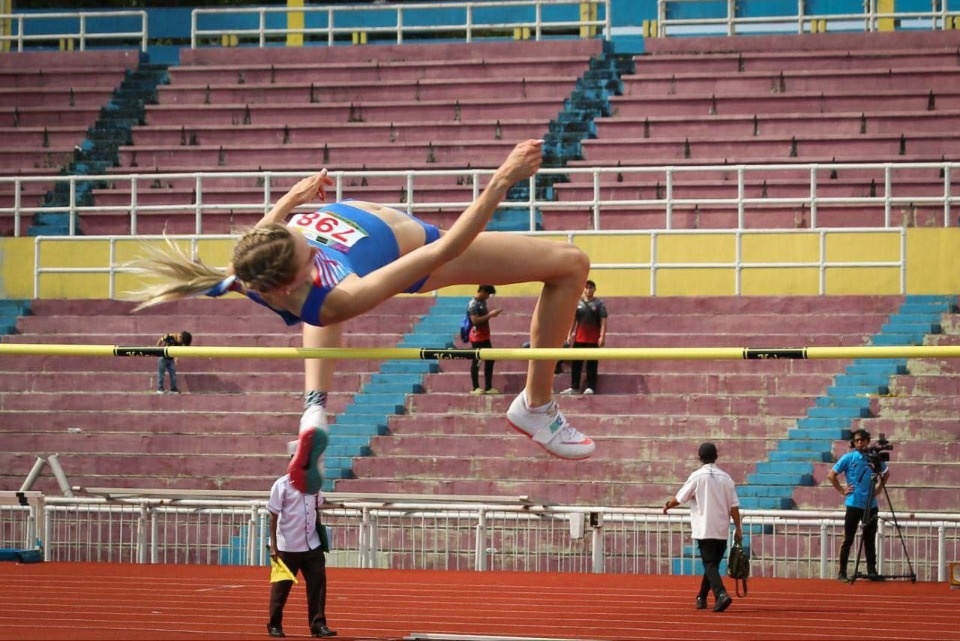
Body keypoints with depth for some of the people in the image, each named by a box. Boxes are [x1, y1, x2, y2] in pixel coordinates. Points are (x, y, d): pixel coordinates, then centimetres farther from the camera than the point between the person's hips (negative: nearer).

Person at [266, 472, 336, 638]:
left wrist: (321, 535, 15)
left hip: (312, 545, 5)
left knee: (318, 584, -3)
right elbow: (273, 516, -9)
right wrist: (273, 546, -13)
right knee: (281, 586, 4)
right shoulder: (282, 485, -10)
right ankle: (274, 625, 17)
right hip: (288, 547, -5)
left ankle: (318, 625, 0)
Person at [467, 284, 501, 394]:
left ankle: (488, 387, 17)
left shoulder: (482, 302, 12)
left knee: (489, 360, 11)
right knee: (476, 361, -3)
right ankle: (476, 387, 3)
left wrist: (492, 313, 9)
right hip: (477, 337, -10)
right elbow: (475, 320, -23)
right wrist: (490, 315, -21)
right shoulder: (473, 303, -16)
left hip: (485, 336, 10)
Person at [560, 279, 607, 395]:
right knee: (576, 363, 4)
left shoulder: (599, 304, -1)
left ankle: (590, 387, 5)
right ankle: (574, 387, 10)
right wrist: (570, 334, 8)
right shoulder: (578, 303, 9)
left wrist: (602, 336, -14)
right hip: (579, 339, 4)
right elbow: (573, 320, 14)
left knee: (592, 364, 1)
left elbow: (603, 321, -5)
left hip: (593, 340, -4)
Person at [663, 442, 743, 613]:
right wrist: (738, 528, 5)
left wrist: (667, 505, 21)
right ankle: (702, 598, 25)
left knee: (710, 565, -8)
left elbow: (679, 498, 1)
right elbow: (734, 506, 1)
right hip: (722, 530, 4)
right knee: (712, 564, 17)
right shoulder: (725, 477, 4)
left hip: (704, 529, -4)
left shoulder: (697, 476, -6)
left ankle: (721, 594, -29)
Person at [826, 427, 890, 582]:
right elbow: (831, 475, 1)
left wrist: (879, 488, 10)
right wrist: (842, 490, -4)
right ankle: (842, 573, 5)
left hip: (871, 505, 3)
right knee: (848, 540, 1)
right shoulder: (848, 458, -3)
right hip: (853, 505, -3)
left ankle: (872, 571, 13)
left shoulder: (875, 458, 4)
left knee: (870, 540, 8)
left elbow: (886, 473, 22)